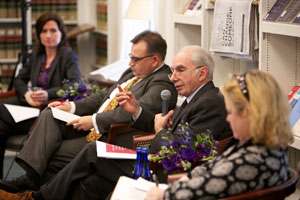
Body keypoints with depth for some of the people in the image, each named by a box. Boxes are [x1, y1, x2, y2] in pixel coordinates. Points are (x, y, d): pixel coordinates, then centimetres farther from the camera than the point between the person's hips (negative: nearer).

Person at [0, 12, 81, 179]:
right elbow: (19, 79, 22)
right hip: (32, 105, 7)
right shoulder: (37, 55, 18)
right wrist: (26, 94, -2)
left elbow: (76, 84, -18)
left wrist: (49, 94, -32)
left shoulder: (68, 56, -2)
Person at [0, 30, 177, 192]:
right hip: (92, 128, 9)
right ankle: (31, 174, -21)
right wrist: (72, 107, 7)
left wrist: (94, 120, -24)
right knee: (49, 115, -12)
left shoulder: (163, 84, -15)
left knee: (56, 152, -18)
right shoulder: (132, 73, 16)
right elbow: (104, 97, 21)